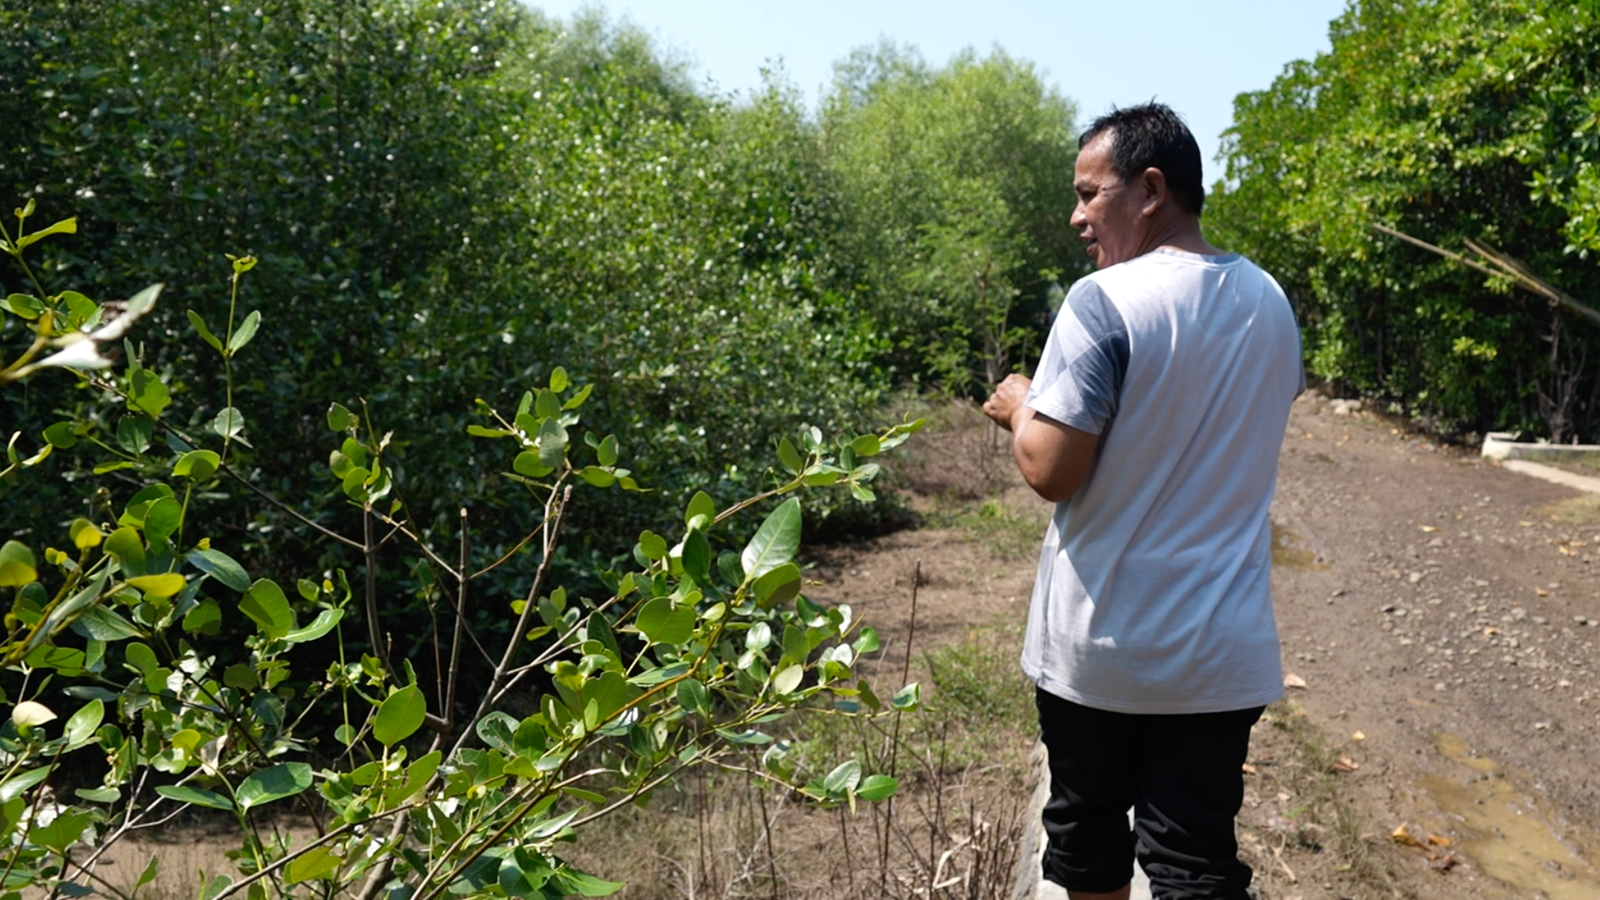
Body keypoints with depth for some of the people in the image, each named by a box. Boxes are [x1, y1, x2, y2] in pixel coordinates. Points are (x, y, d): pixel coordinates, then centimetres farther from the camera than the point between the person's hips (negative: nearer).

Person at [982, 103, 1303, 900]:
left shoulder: (1104, 302, -18)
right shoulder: (1270, 303, 3)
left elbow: (1051, 471, -21)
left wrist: (1021, 409, 0)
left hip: (1099, 650, -4)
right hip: (1223, 652, 5)